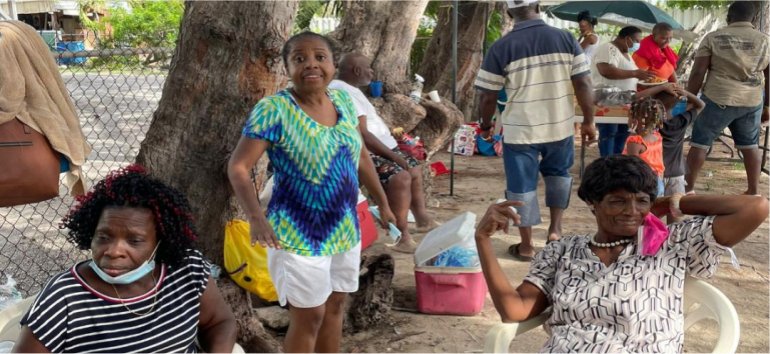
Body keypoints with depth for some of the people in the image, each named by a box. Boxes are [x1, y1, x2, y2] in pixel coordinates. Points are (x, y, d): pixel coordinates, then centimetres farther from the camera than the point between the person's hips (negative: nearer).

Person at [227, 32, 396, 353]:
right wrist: (256, 216, -36)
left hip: (345, 230, 7)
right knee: (309, 317, 1)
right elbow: (238, 166, -21)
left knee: (334, 306, 18)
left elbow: (361, 156, 14)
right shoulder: (274, 109, -18)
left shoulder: (343, 101, 1)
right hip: (300, 236, -6)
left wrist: (383, 204, 16)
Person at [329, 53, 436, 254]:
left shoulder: (349, 90, 16)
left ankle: (422, 220, 27)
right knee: (401, 177, -28)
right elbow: (361, 134, -25)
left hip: (375, 149, 12)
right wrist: (393, 156, -21)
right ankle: (402, 238, -24)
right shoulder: (344, 93, -20)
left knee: (414, 169, 16)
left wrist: (393, 151, 14)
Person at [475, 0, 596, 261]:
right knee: (558, 173, 27)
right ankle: (555, 228, 24)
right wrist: (589, 121, 6)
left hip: (519, 131, -2)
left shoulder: (501, 48, -10)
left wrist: (485, 125, 11)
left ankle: (526, 246, 19)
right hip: (560, 127, 2)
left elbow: (488, 96, -6)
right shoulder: (566, 39, -4)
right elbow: (583, 85, -4)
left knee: (522, 185, 11)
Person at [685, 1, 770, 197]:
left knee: (700, 143, 7)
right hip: (752, 102, 3)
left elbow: (698, 73, -6)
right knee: (751, 145, 17)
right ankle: (754, 191, 21)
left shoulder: (713, 38, -2)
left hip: (718, 99, -3)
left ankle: (688, 189, 9)